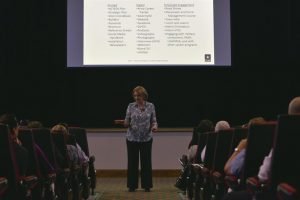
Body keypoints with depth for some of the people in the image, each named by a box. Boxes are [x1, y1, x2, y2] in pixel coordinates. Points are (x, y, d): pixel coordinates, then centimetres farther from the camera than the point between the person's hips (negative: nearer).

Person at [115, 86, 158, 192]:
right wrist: (123, 122, -22)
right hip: (132, 138, 0)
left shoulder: (151, 106, 0)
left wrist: (154, 126, -19)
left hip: (146, 138, 0)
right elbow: (127, 122, -1)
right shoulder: (131, 106, 0)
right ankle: (132, 185, 14)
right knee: (132, 162, 4)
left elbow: (153, 121, 2)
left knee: (146, 162, 4)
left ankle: (147, 185, 14)